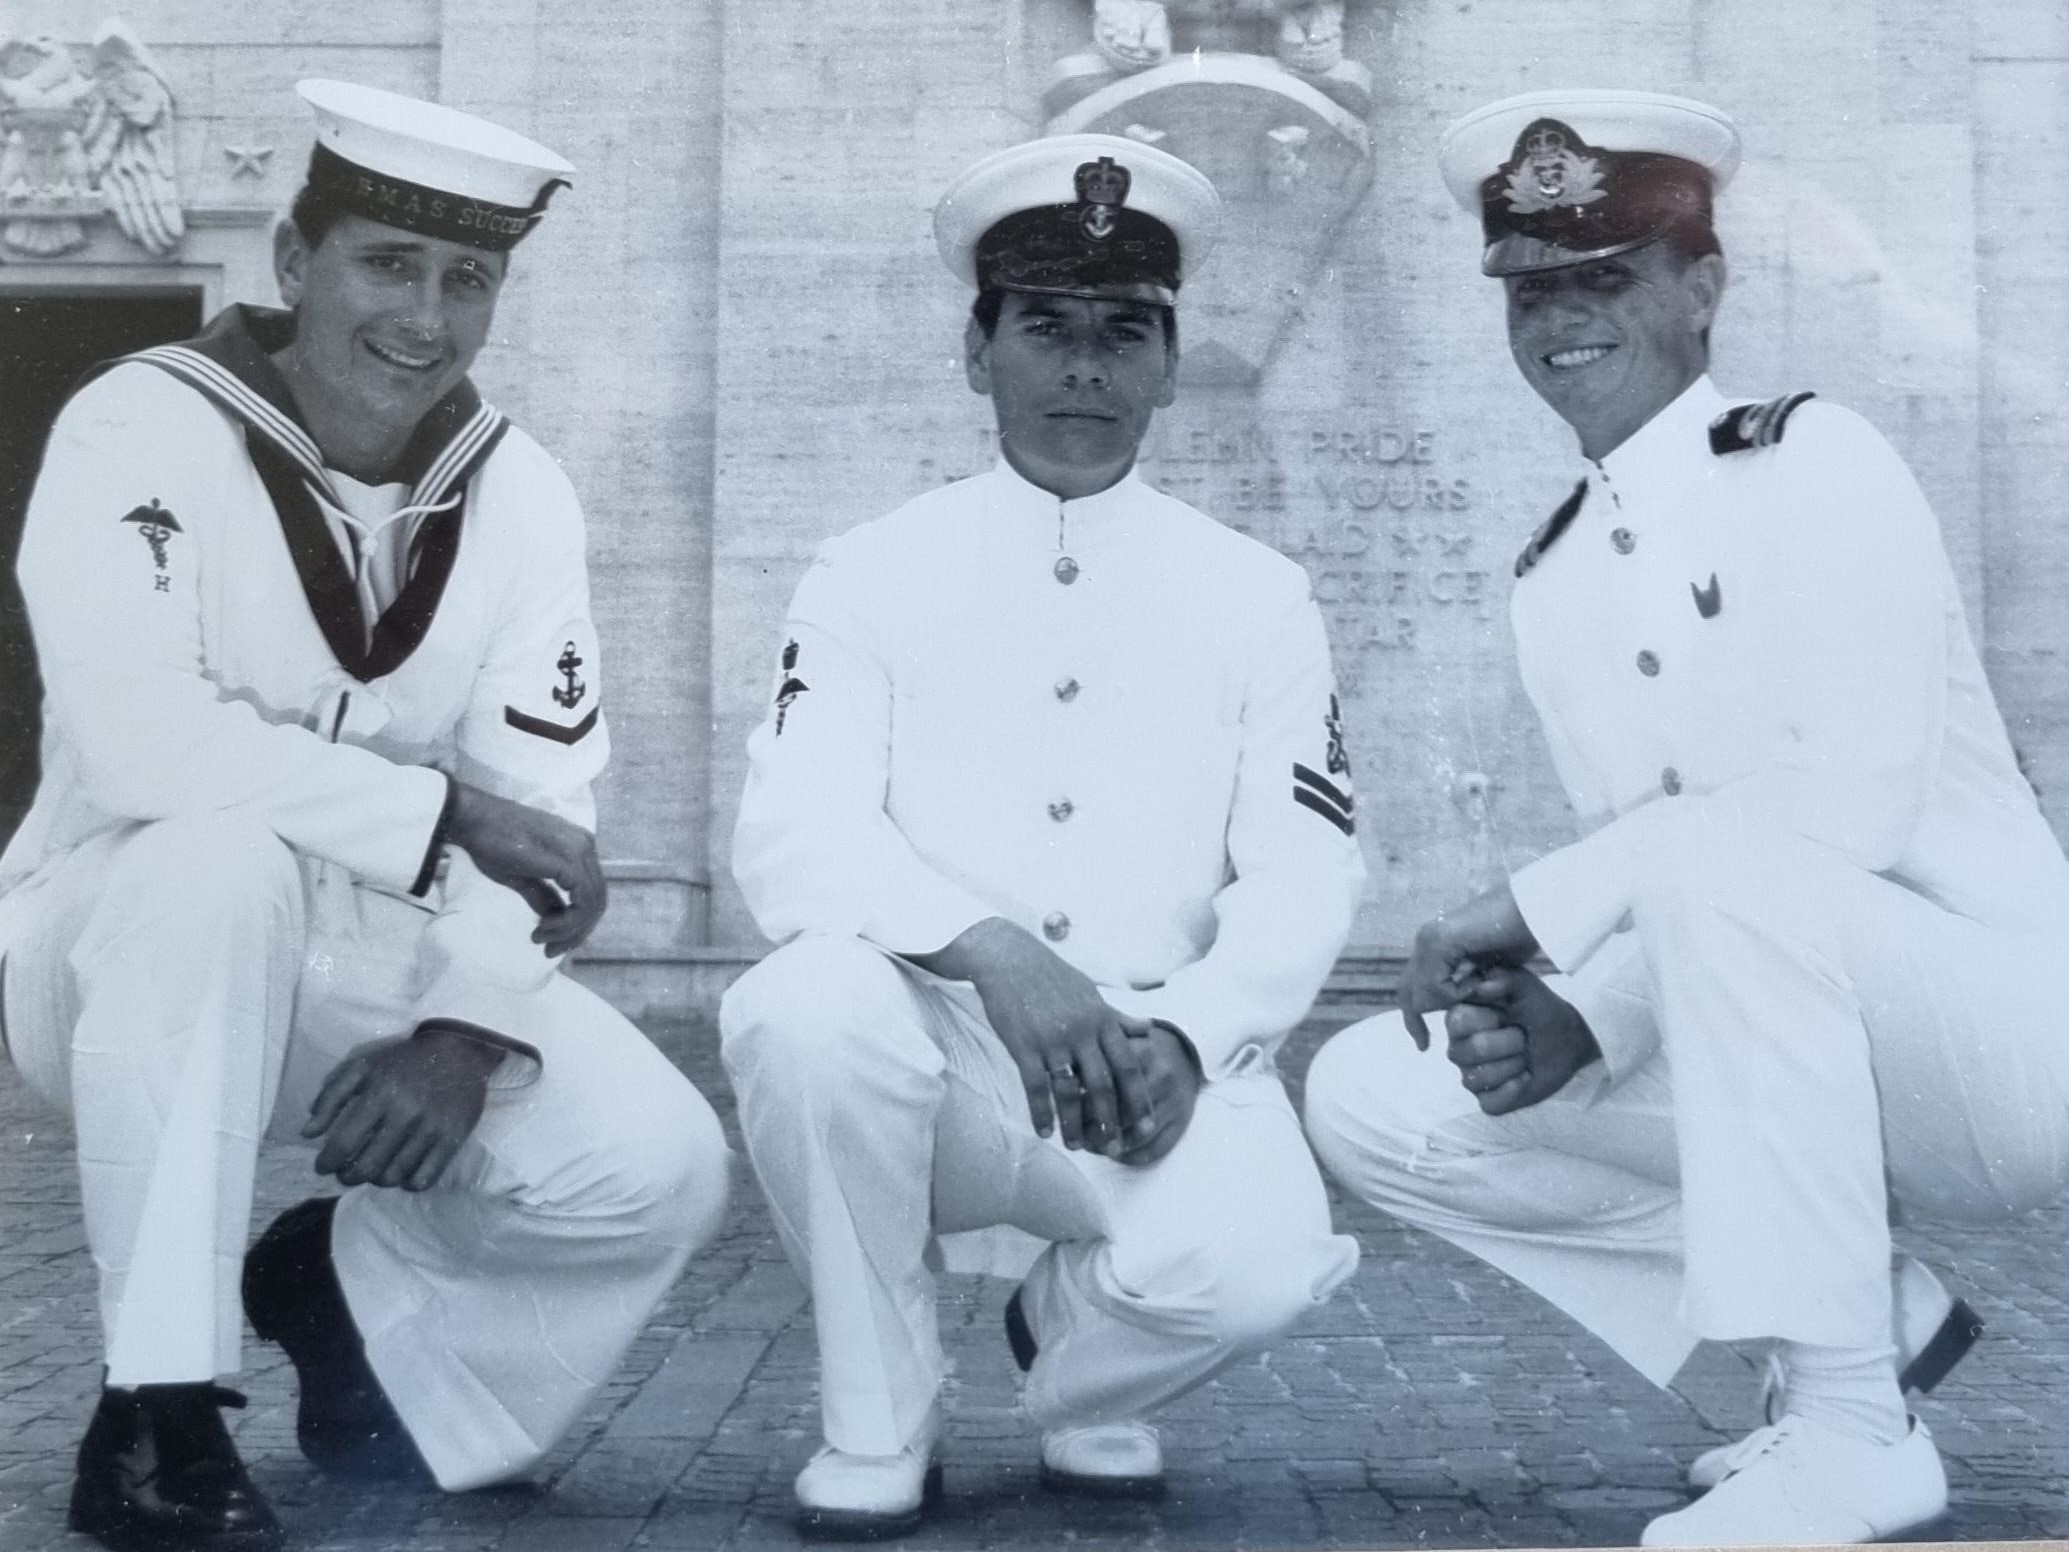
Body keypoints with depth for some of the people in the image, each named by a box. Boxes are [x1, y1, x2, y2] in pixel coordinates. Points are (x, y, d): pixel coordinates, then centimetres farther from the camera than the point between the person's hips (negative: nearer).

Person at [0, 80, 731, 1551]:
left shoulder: (522, 493, -3)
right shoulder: (143, 430, -16)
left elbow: (545, 814, -9)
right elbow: (140, 744, -31)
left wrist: (469, 1031, -25)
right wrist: (444, 812, -27)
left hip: (379, 960, 4)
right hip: (122, 945, -3)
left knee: (662, 1167, -17)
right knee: (226, 863, -39)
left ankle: (349, 1279, 14)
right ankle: (157, 1413, -24)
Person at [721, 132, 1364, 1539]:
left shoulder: (1258, 598, 8)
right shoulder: (872, 574, 4)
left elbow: (1303, 880, 0)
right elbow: (795, 840, -9)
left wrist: (1182, 1033, -20)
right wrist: (990, 949, -28)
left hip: (1161, 1067, 0)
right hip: (939, 1053, 0)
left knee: (1252, 1266, -31)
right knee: (807, 1008, -33)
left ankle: (1081, 1358, 9)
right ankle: (878, 1424, -6)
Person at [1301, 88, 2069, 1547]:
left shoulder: (1813, 463, -10)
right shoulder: (1554, 578, 8)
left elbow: (1857, 798, -23)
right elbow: (1643, 882, 6)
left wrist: (1541, 901, -22)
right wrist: (1573, 1024, -15)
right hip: (1788, 1047, 7)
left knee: (1721, 861, -36)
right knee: (1374, 1102, -4)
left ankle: (1849, 1420, -21)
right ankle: (1861, 1308, 5)